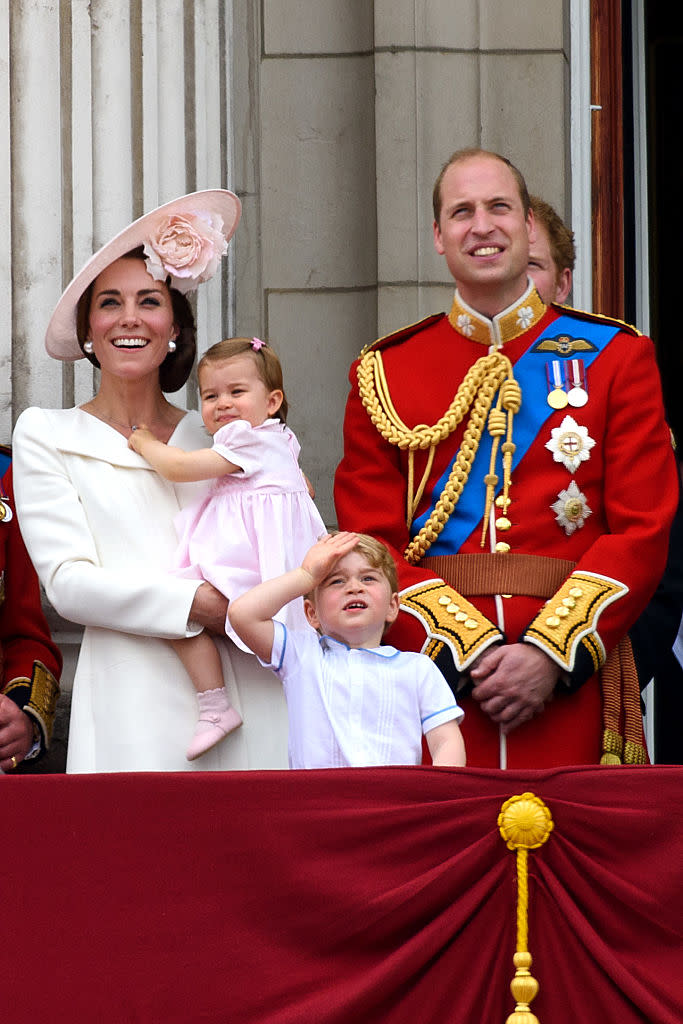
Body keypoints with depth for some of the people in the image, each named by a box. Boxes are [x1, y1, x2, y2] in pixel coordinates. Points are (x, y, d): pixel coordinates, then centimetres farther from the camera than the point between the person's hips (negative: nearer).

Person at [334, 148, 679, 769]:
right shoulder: (383, 373, 8)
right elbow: (370, 544, 2)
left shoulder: (615, 356, 7)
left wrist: (551, 653, -12)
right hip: (433, 676, 0)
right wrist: (469, 651, -12)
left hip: (571, 688, 0)